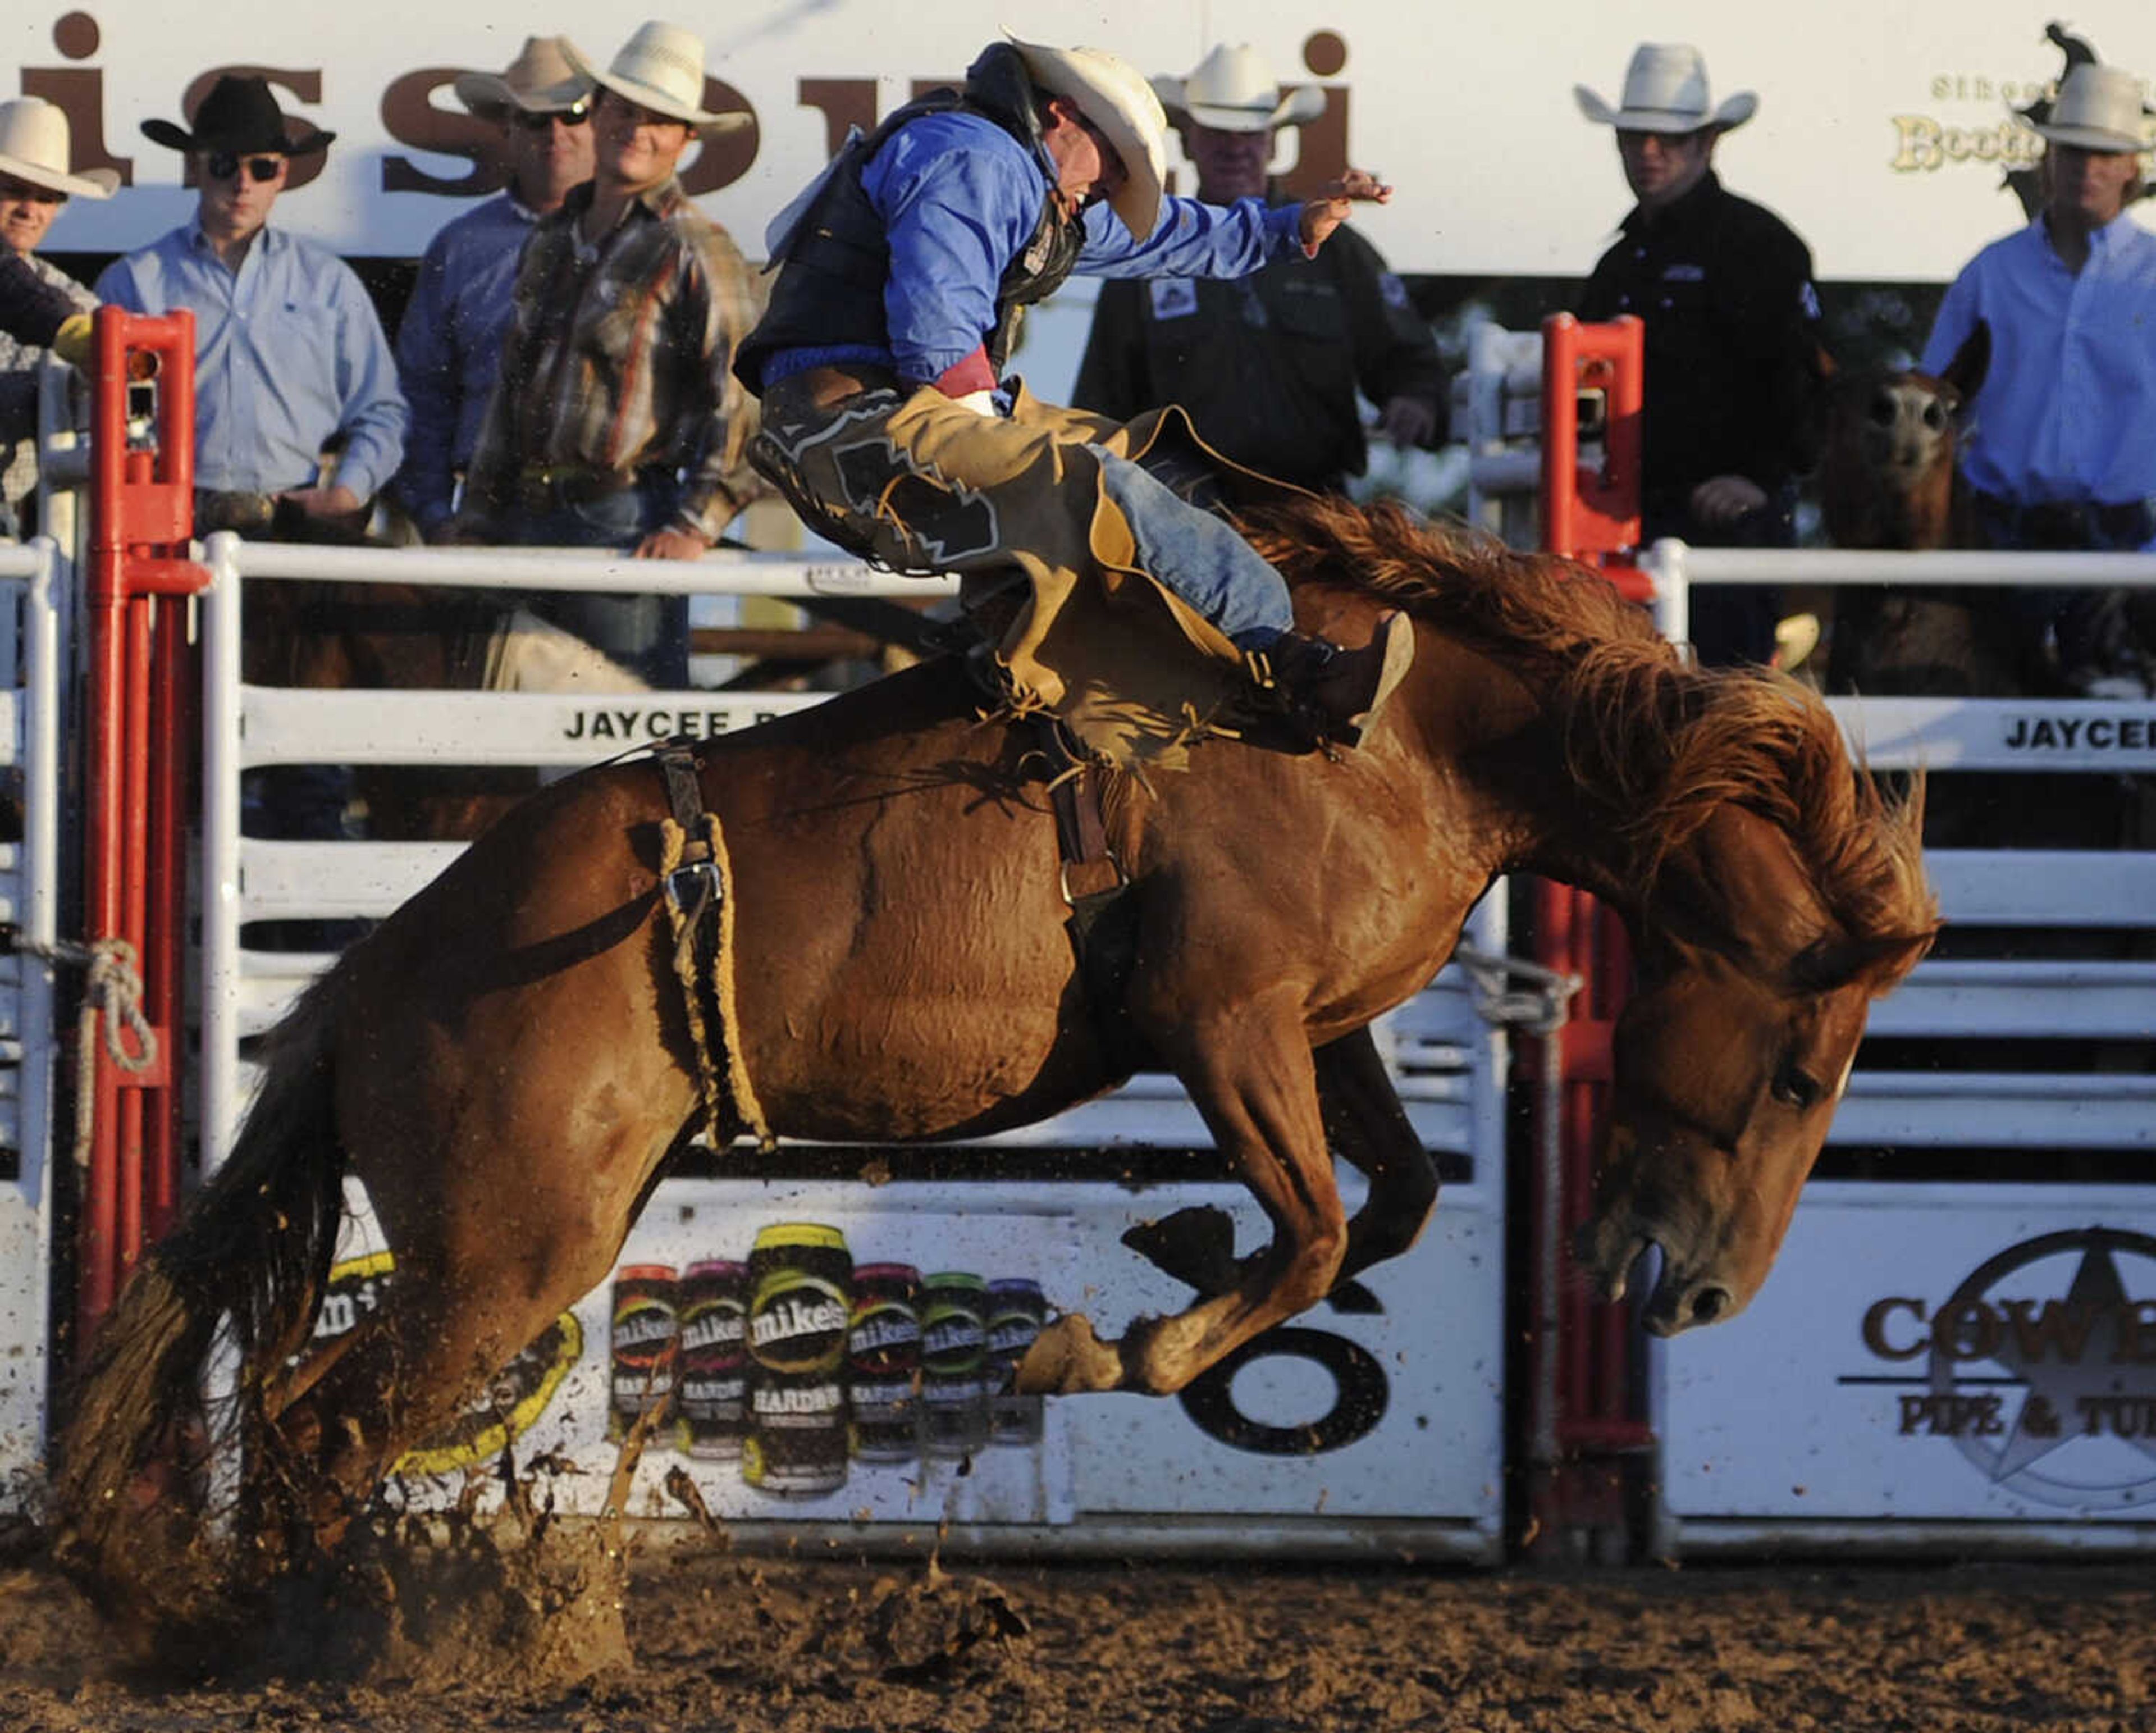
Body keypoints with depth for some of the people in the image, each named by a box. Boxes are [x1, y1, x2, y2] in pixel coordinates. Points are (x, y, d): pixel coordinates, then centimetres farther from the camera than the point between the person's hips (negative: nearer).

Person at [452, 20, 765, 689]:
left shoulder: (693, 251, -4)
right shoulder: (550, 244, 19)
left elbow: (747, 399, -10)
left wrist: (697, 525, -16)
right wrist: (479, 519, 20)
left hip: (626, 520, -7)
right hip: (530, 522, 7)